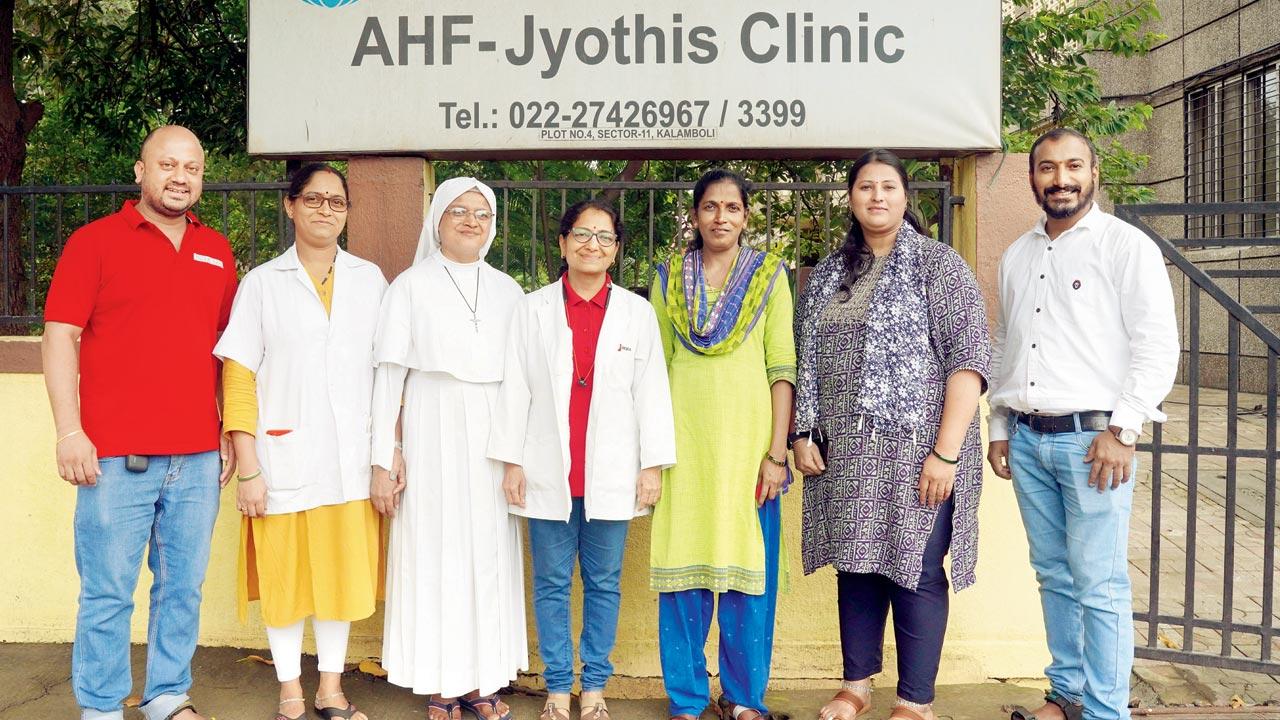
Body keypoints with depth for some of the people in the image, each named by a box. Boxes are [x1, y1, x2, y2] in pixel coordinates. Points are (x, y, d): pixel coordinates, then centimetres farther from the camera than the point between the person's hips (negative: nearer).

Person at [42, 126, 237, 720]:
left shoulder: (216, 252, 14)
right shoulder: (95, 241, 2)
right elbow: (60, 337, -2)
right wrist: (69, 430, -10)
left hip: (197, 458, 4)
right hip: (116, 457, -4)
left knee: (183, 587, 10)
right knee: (108, 592, 3)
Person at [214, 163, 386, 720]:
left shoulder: (370, 279, 9)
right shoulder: (263, 282, 3)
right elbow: (238, 379, -1)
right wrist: (247, 467, -7)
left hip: (351, 461, 2)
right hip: (284, 460, -1)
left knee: (342, 570, 9)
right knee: (284, 574, 5)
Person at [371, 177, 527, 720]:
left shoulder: (507, 289, 12)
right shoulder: (410, 286, 3)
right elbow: (389, 375, -1)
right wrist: (385, 457, -7)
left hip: (494, 441, 3)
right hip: (432, 437, -3)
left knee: (491, 555, 5)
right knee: (434, 553, 0)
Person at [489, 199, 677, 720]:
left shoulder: (637, 312, 5)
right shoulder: (533, 309, 4)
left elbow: (651, 392, 3)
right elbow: (515, 390, 3)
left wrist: (653, 465, -1)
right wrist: (511, 462, -1)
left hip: (611, 475, 0)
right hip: (549, 472, 0)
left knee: (604, 583, 8)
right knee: (551, 583, 7)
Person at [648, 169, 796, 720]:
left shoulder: (769, 275, 4)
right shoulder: (669, 277, 9)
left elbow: (782, 367, -1)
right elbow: (656, 365, 9)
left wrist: (777, 453, -7)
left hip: (747, 439, -1)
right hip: (684, 441, 1)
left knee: (749, 569, 4)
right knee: (683, 569, 5)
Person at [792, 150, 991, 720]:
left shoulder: (938, 264, -3)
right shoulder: (827, 275, 13)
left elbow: (969, 358, -10)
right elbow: (806, 362, 15)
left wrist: (946, 451, -16)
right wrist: (804, 434, 6)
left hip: (915, 454, -4)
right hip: (845, 455, 5)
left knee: (915, 573, 0)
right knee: (856, 567, 12)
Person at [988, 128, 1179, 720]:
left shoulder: (1126, 245, -3)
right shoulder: (1016, 256, 15)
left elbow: (1159, 347, -9)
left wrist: (1122, 432, -15)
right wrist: (998, 429, 16)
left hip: (1093, 438, -5)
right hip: (1027, 439, 6)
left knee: (1099, 586, -3)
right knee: (1054, 576, 13)